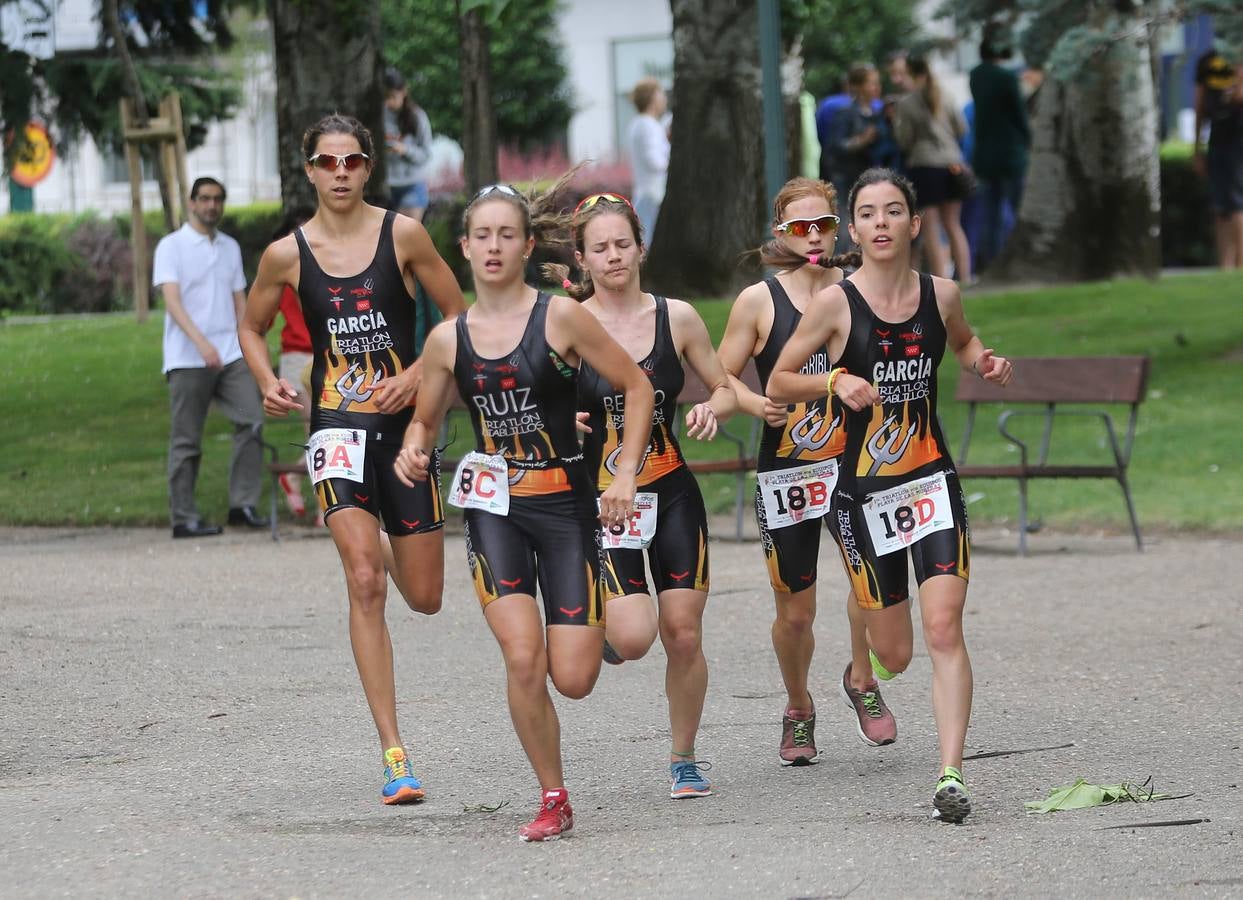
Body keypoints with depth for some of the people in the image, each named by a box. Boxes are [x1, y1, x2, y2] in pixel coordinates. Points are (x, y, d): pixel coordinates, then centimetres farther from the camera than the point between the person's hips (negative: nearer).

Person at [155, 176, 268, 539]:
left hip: (231, 355, 5)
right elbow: (172, 301, -14)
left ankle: (243, 504, -4)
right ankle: (184, 518, 2)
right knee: (186, 441, -2)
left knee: (251, 421, -9)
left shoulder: (230, 247, 16)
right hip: (188, 359, -5)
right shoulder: (172, 246, -2)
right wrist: (201, 342, -27)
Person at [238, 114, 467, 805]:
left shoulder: (402, 235, -3)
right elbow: (253, 326, 17)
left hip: (403, 421, 1)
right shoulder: (287, 255, 0)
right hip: (336, 426, -1)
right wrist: (268, 382, -2)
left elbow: (460, 317, 4)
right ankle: (394, 754, -17)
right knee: (364, 582, -18)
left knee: (425, 597, 7)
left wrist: (419, 372, -11)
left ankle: (384, 547, 48)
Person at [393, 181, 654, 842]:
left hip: (565, 507, -2)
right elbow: (424, 421, 17)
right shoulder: (448, 339, 4)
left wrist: (624, 475, -7)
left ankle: (589, 621, 33)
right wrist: (412, 452, -6)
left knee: (574, 680, -6)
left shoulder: (560, 317, -6)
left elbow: (636, 388, 1)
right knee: (523, 659, -17)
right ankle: (553, 801, 0)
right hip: (493, 509, 2)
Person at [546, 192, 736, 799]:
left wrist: (711, 411, -10)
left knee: (683, 633, 0)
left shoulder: (676, 318, 1)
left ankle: (684, 759, 18)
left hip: (673, 496, 2)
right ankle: (604, 619, 21)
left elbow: (724, 388, 12)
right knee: (633, 638, -17)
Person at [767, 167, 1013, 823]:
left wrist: (985, 364, 3)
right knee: (894, 655, 6)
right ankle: (862, 665, 44)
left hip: (932, 481, 2)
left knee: (944, 629, -15)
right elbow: (777, 385, -1)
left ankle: (951, 775, -15)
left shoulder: (941, 295, 2)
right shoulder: (835, 303, -8)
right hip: (862, 491, -2)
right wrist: (835, 381, -19)